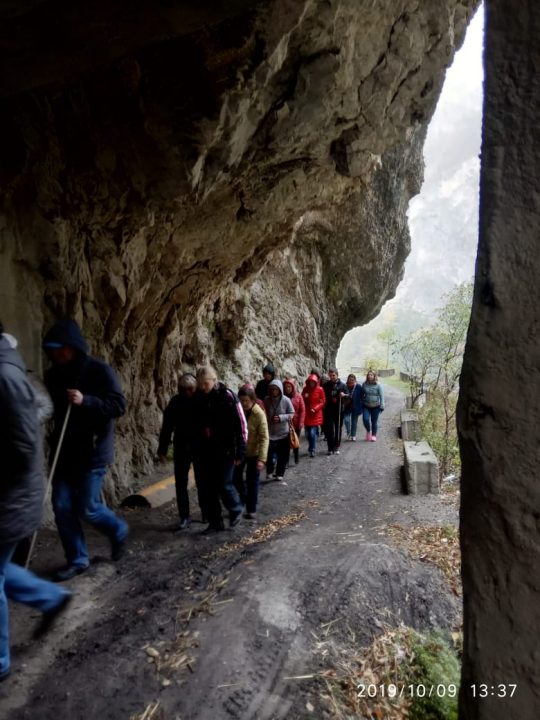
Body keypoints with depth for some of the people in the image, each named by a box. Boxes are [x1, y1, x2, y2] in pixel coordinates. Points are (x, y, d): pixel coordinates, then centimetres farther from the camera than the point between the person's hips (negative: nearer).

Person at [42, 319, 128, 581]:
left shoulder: (100, 370, -12)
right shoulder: (53, 375, 6)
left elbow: (118, 405, -17)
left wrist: (85, 401, -30)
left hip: (93, 451, -6)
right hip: (64, 451, 6)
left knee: (87, 508, -1)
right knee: (62, 506, 5)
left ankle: (118, 531, 29)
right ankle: (77, 559, 22)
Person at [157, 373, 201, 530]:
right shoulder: (176, 401, -4)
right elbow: (167, 426, -1)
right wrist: (162, 449, -2)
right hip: (181, 447, 2)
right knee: (180, 483, 3)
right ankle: (184, 517, 14)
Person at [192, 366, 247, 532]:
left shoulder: (228, 397, -11)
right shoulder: (196, 398, 2)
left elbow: (241, 425, -10)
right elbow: (192, 424, 12)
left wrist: (240, 451, -13)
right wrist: (193, 448, 11)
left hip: (224, 450, -5)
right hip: (202, 451, 5)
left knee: (224, 485, -2)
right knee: (206, 488, 7)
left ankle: (236, 510, 28)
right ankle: (215, 522, 23)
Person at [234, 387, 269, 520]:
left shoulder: (259, 414, -21)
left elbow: (264, 438, -22)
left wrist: (262, 458, -29)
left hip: (254, 453, -4)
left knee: (252, 482, 5)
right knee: (235, 477, 13)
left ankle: (251, 509, 20)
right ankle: (242, 499, 38)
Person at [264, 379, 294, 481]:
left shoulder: (286, 400, -12)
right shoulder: (266, 400, -5)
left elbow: (292, 414, -6)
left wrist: (281, 417, -20)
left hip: (283, 432, -1)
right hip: (269, 432, 1)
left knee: (282, 455, 7)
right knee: (268, 453, -3)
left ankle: (280, 473, 24)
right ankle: (269, 471, 21)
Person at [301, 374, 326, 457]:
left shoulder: (320, 389, -5)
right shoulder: (305, 389, 2)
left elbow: (323, 402, -2)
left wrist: (315, 408, -14)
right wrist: (304, 396, -12)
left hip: (316, 415, -3)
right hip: (307, 414, 3)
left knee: (313, 433, -11)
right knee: (308, 434, 10)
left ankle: (312, 450, 6)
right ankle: (311, 449, 31)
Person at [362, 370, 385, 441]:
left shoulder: (378, 385, -6)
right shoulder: (364, 384, 1)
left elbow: (381, 395, -4)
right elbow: (362, 395, 10)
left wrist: (382, 406, -9)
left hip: (376, 406, -1)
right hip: (366, 406, 2)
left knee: (374, 421, 5)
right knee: (365, 419, -12)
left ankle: (374, 435, 22)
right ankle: (368, 431, 16)